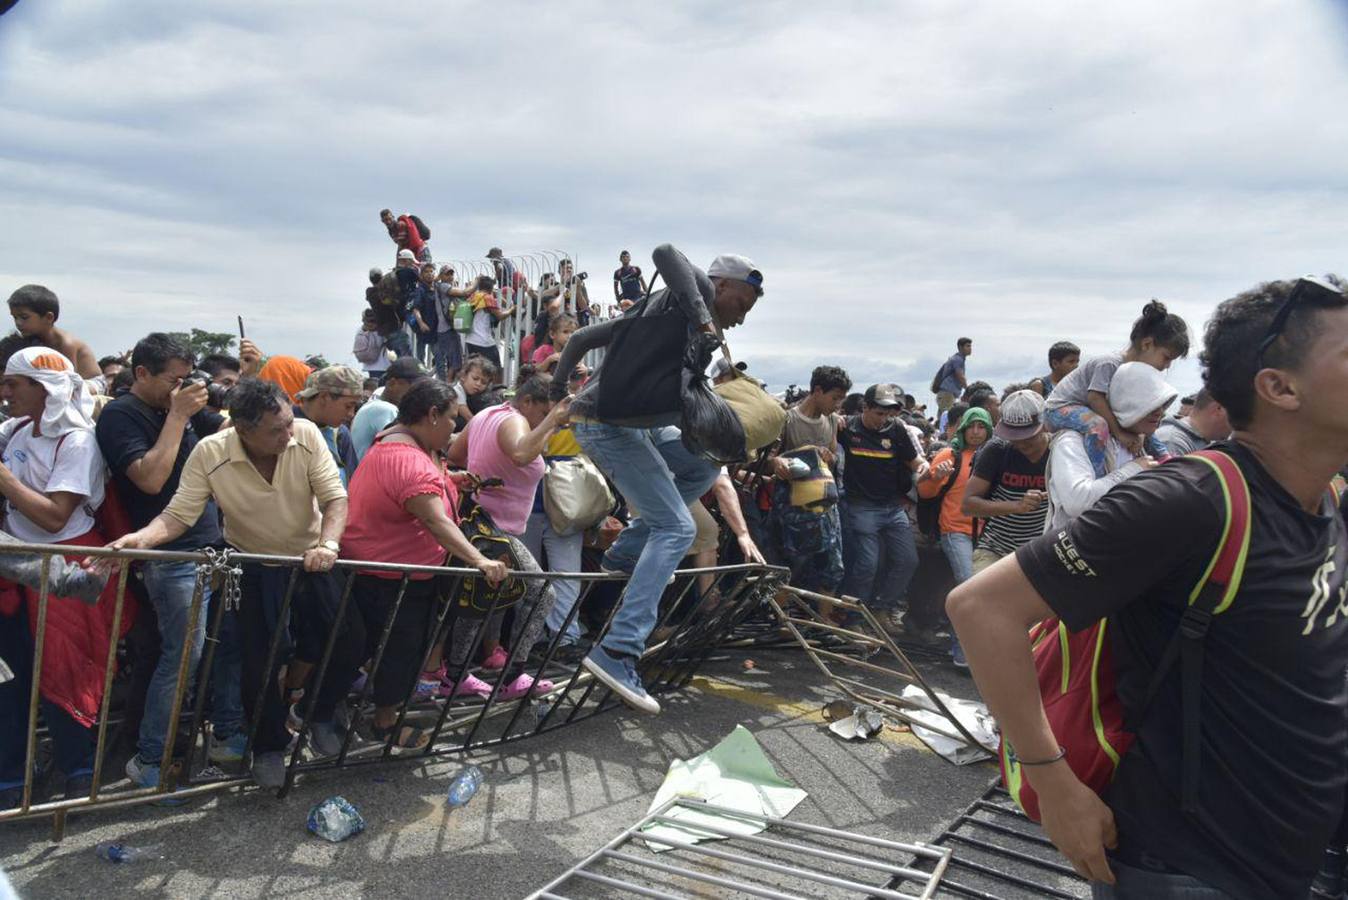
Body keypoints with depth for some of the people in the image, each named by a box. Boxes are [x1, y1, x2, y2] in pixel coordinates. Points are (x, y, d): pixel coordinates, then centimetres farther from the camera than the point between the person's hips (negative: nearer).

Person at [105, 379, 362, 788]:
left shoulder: (307, 435, -20)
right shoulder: (209, 454, -22)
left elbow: (335, 497, -21)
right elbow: (178, 515, -19)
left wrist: (327, 543, -39)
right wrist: (142, 537, -40)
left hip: (310, 560, 1)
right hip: (254, 567, -1)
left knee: (350, 640, -6)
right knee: (259, 663, -2)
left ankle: (320, 712, 24)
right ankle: (268, 746, 24)